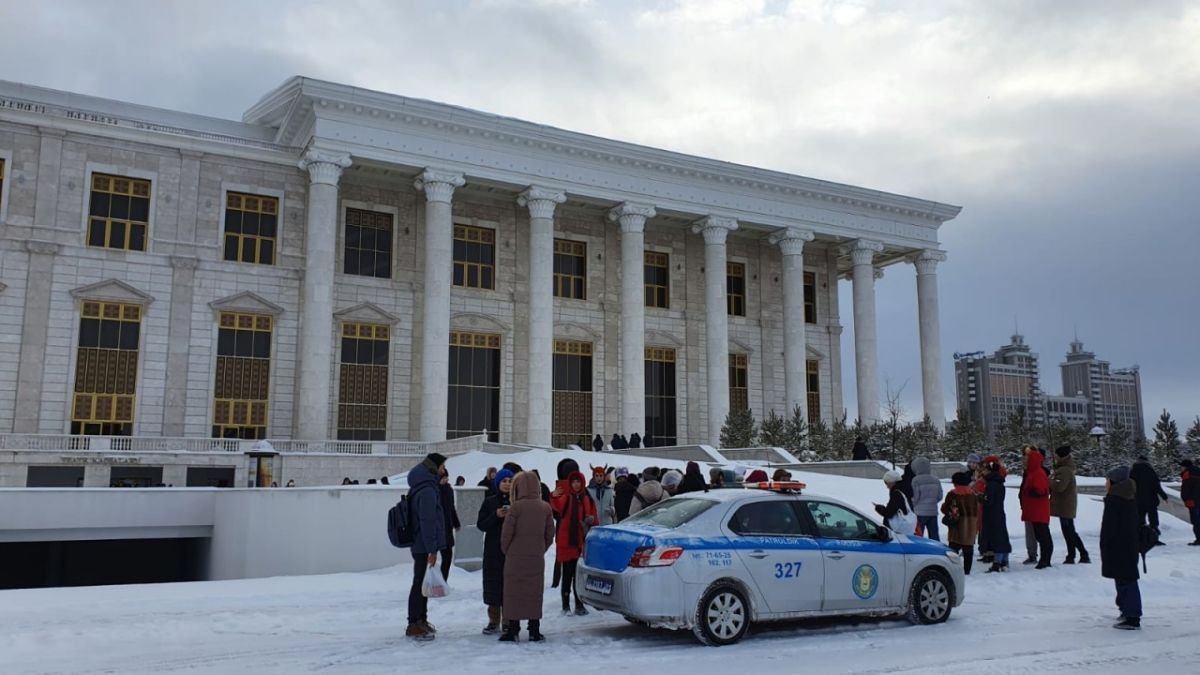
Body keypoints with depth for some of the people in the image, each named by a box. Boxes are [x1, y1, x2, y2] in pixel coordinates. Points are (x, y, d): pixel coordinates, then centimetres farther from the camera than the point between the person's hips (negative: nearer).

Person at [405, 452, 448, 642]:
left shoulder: (419, 488, 15)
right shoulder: (427, 491, -18)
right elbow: (428, 522, -22)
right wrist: (432, 549, -21)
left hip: (420, 546, 10)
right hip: (424, 546, -10)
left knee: (423, 583, 17)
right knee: (420, 584, -5)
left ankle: (421, 621, 27)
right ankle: (414, 626, 0)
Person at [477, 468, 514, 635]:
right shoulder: (489, 502, 6)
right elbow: (480, 525, 2)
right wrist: (496, 516, -13)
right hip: (493, 550, 1)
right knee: (493, 585, 2)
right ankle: (494, 621, 12)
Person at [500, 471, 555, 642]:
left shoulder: (516, 507, -11)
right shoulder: (545, 508, 2)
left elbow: (506, 533, -9)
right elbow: (550, 534, 5)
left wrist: (506, 551, 7)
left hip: (515, 558, -3)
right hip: (537, 558, 3)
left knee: (514, 593, 5)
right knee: (535, 593, 9)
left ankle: (512, 630, 5)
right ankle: (534, 631, 10)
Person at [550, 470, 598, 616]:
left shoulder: (587, 499, 9)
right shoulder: (566, 497, -3)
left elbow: (594, 518, 17)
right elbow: (557, 507, -26)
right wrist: (554, 497, -47)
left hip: (582, 541, 3)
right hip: (566, 541, -3)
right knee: (567, 574, -1)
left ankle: (579, 604, 17)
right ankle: (566, 606, 3)